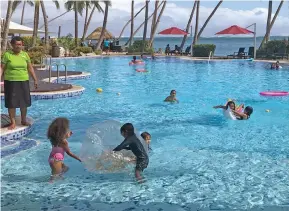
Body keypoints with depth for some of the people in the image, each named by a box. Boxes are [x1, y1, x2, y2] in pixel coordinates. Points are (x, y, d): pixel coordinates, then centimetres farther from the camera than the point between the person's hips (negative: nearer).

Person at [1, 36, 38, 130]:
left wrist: (35, 79, 10)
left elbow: (30, 68, 12)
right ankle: (13, 122, 12)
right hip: (11, 82, -3)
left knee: (24, 102, 8)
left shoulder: (25, 54, 7)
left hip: (24, 81, 3)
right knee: (11, 103, 1)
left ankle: (24, 120, 24)